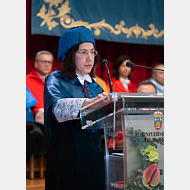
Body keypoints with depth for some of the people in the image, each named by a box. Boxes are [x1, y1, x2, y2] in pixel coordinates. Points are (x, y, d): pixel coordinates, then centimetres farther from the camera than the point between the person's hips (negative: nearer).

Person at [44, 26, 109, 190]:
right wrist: (88, 103, -41)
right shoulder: (55, 81, -2)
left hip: (95, 157, 5)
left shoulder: (94, 86, 16)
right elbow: (56, 107, -24)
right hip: (68, 158, -5)